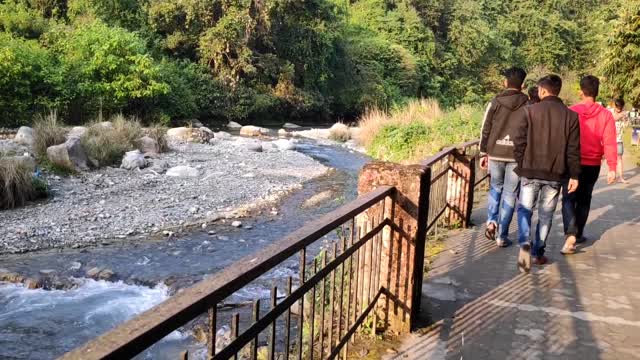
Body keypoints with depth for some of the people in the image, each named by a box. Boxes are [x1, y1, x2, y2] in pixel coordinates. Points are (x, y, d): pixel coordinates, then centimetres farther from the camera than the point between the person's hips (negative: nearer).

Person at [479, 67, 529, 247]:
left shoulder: (495, 102, 0)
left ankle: (492, 221, 6)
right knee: (510, 194, 6)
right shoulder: (527, 105, -2)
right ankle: (502, 236, 8)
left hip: (495, 154, 1)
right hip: (517, 156, -1)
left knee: (496, 187, 23)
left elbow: (485, 130, 1)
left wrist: (483, 153, 9)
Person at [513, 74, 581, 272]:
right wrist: (574, 175, 5)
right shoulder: (571, 116, -1)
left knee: (524, 209, 11)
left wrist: (521, 165, 7)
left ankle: (525, 243, -12)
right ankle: (538, 252, 19)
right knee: (546, 215, 13)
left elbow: (519, 141, -6)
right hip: (555, 174, 2)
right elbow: (573, 150, -1)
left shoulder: (531, 111, -6)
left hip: (530, 171, -1)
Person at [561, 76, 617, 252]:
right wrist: (612, 168, -8)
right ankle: (578, 234, 28)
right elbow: (609, 143, -10)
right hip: (593, 165, 2)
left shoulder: (571, 111, -9)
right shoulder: (606, 115, -5)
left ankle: (570, 234, -17)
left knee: (568, 199, 4)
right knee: (584, 200, 18)